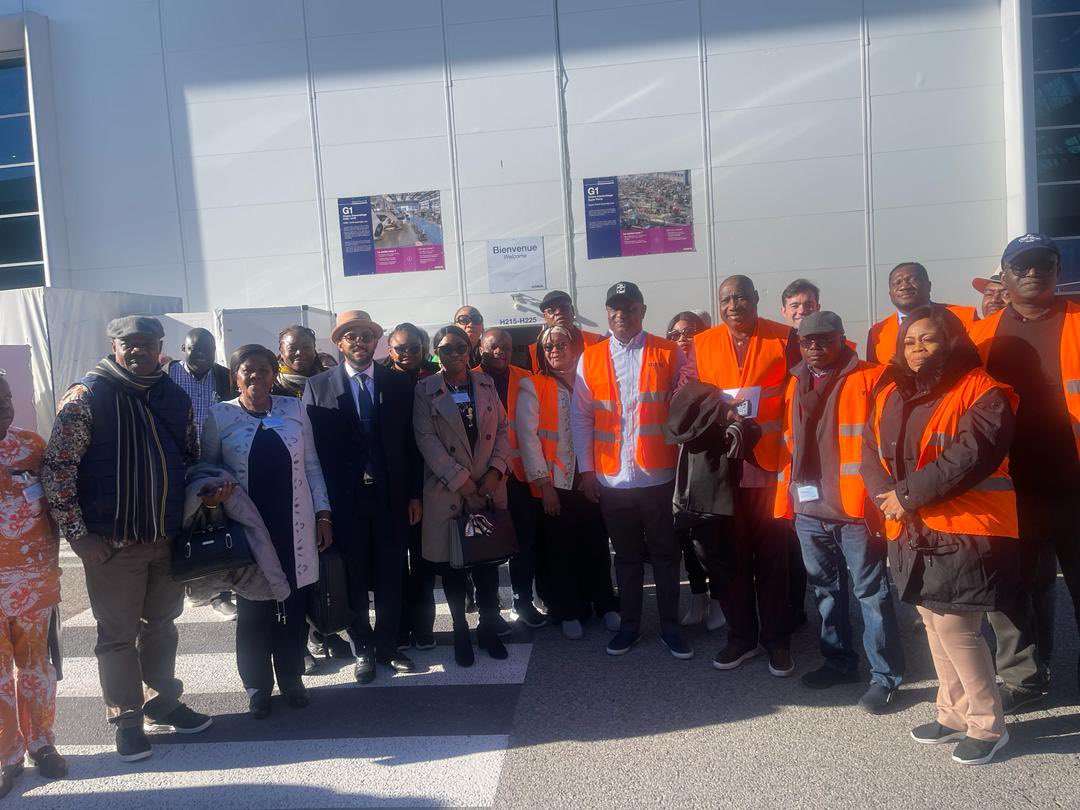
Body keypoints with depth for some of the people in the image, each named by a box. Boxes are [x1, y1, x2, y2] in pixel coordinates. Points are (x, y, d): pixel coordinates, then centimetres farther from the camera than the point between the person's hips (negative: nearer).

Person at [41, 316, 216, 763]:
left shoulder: (176, 397, 5)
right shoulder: (87, 396, -11)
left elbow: (191, 457, 17)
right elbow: (56, 467, -12)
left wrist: (206, 490, -1)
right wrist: (78, 535, -15)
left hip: (169, 539, 5)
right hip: (112, 543, -5)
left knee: (161, 624, 17)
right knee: (118, 633, 7)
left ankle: (163, 703, 34)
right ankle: (127, 720, 23)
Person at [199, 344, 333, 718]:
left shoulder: (294, 409, 2)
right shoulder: (219, 415, -3)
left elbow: (311, 465, 6)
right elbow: (207, 470, 5)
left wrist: (323, 513, 3)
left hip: (294, 526, 2)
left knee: (294, 606, 10)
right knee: (253, 609, 9)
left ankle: (292, 678, 28)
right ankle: (258, 686, 26)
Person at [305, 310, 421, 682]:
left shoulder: (398, 383, 4)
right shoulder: (318, 386, -1)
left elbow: (409, 441, 4)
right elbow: (314, 446, -4)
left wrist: (413, 493, 2)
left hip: (391, 496, 1)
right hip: (344, 499, -1)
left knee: (390, 577, 11)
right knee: (353, 579, 10)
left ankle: (388, 646, 28)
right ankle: (363, 648, 28)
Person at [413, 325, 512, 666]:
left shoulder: (486, 383, 8)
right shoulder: (425, 390, -2)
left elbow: (502, 429, 7)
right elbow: (426, 439, -9)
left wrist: (496, 469, -8)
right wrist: (461, 480, -15)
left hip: (489, 488, 2)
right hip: (447, 491, -2)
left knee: (489, 561, 7)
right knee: (452, 565, 7)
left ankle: (488, 628, 22)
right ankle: (461, 633, 21)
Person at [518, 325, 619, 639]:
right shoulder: (533, 387, -1)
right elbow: (528, 436, -7)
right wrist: (543, 483, -11)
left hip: (590, 480, 3)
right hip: (554, 484, -2)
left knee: (597, 545, 9)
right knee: (561, 550, 6)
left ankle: (605, 606, 26)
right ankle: (568, 612, 21)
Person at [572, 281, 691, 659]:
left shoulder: (668, 353, 1)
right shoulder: (590, 358, 4)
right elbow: (581, 418, 5)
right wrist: (586, 470, 2)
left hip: (658, 474, -1)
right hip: (611, 477, 1)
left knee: (665, 553, 10)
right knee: (626, 555, 14)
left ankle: (670, 627, 23)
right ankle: (629, 625, 28)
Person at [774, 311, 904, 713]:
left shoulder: (869, 378, -5)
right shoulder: (796, 384, 13)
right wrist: (786, 498, 12)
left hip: (854, 508, -6)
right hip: (808, 508, 6)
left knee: (871, 591, 3)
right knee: (826, 589, 17)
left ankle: (885, 675, 15)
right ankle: (838, 660, 32)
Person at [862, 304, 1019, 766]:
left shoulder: (982, 392, -9)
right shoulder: (890, 396, 11)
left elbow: (972, 454, -22)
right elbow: (871, 456, 6)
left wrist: (909, 493, -20)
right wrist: (889, 499, -12)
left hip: (967, 532, -7)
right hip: (913, 533, 7)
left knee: (955, 627, -6)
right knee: (934, 624, 15)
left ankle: (988, 725, 15)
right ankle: (955, 714, 32)